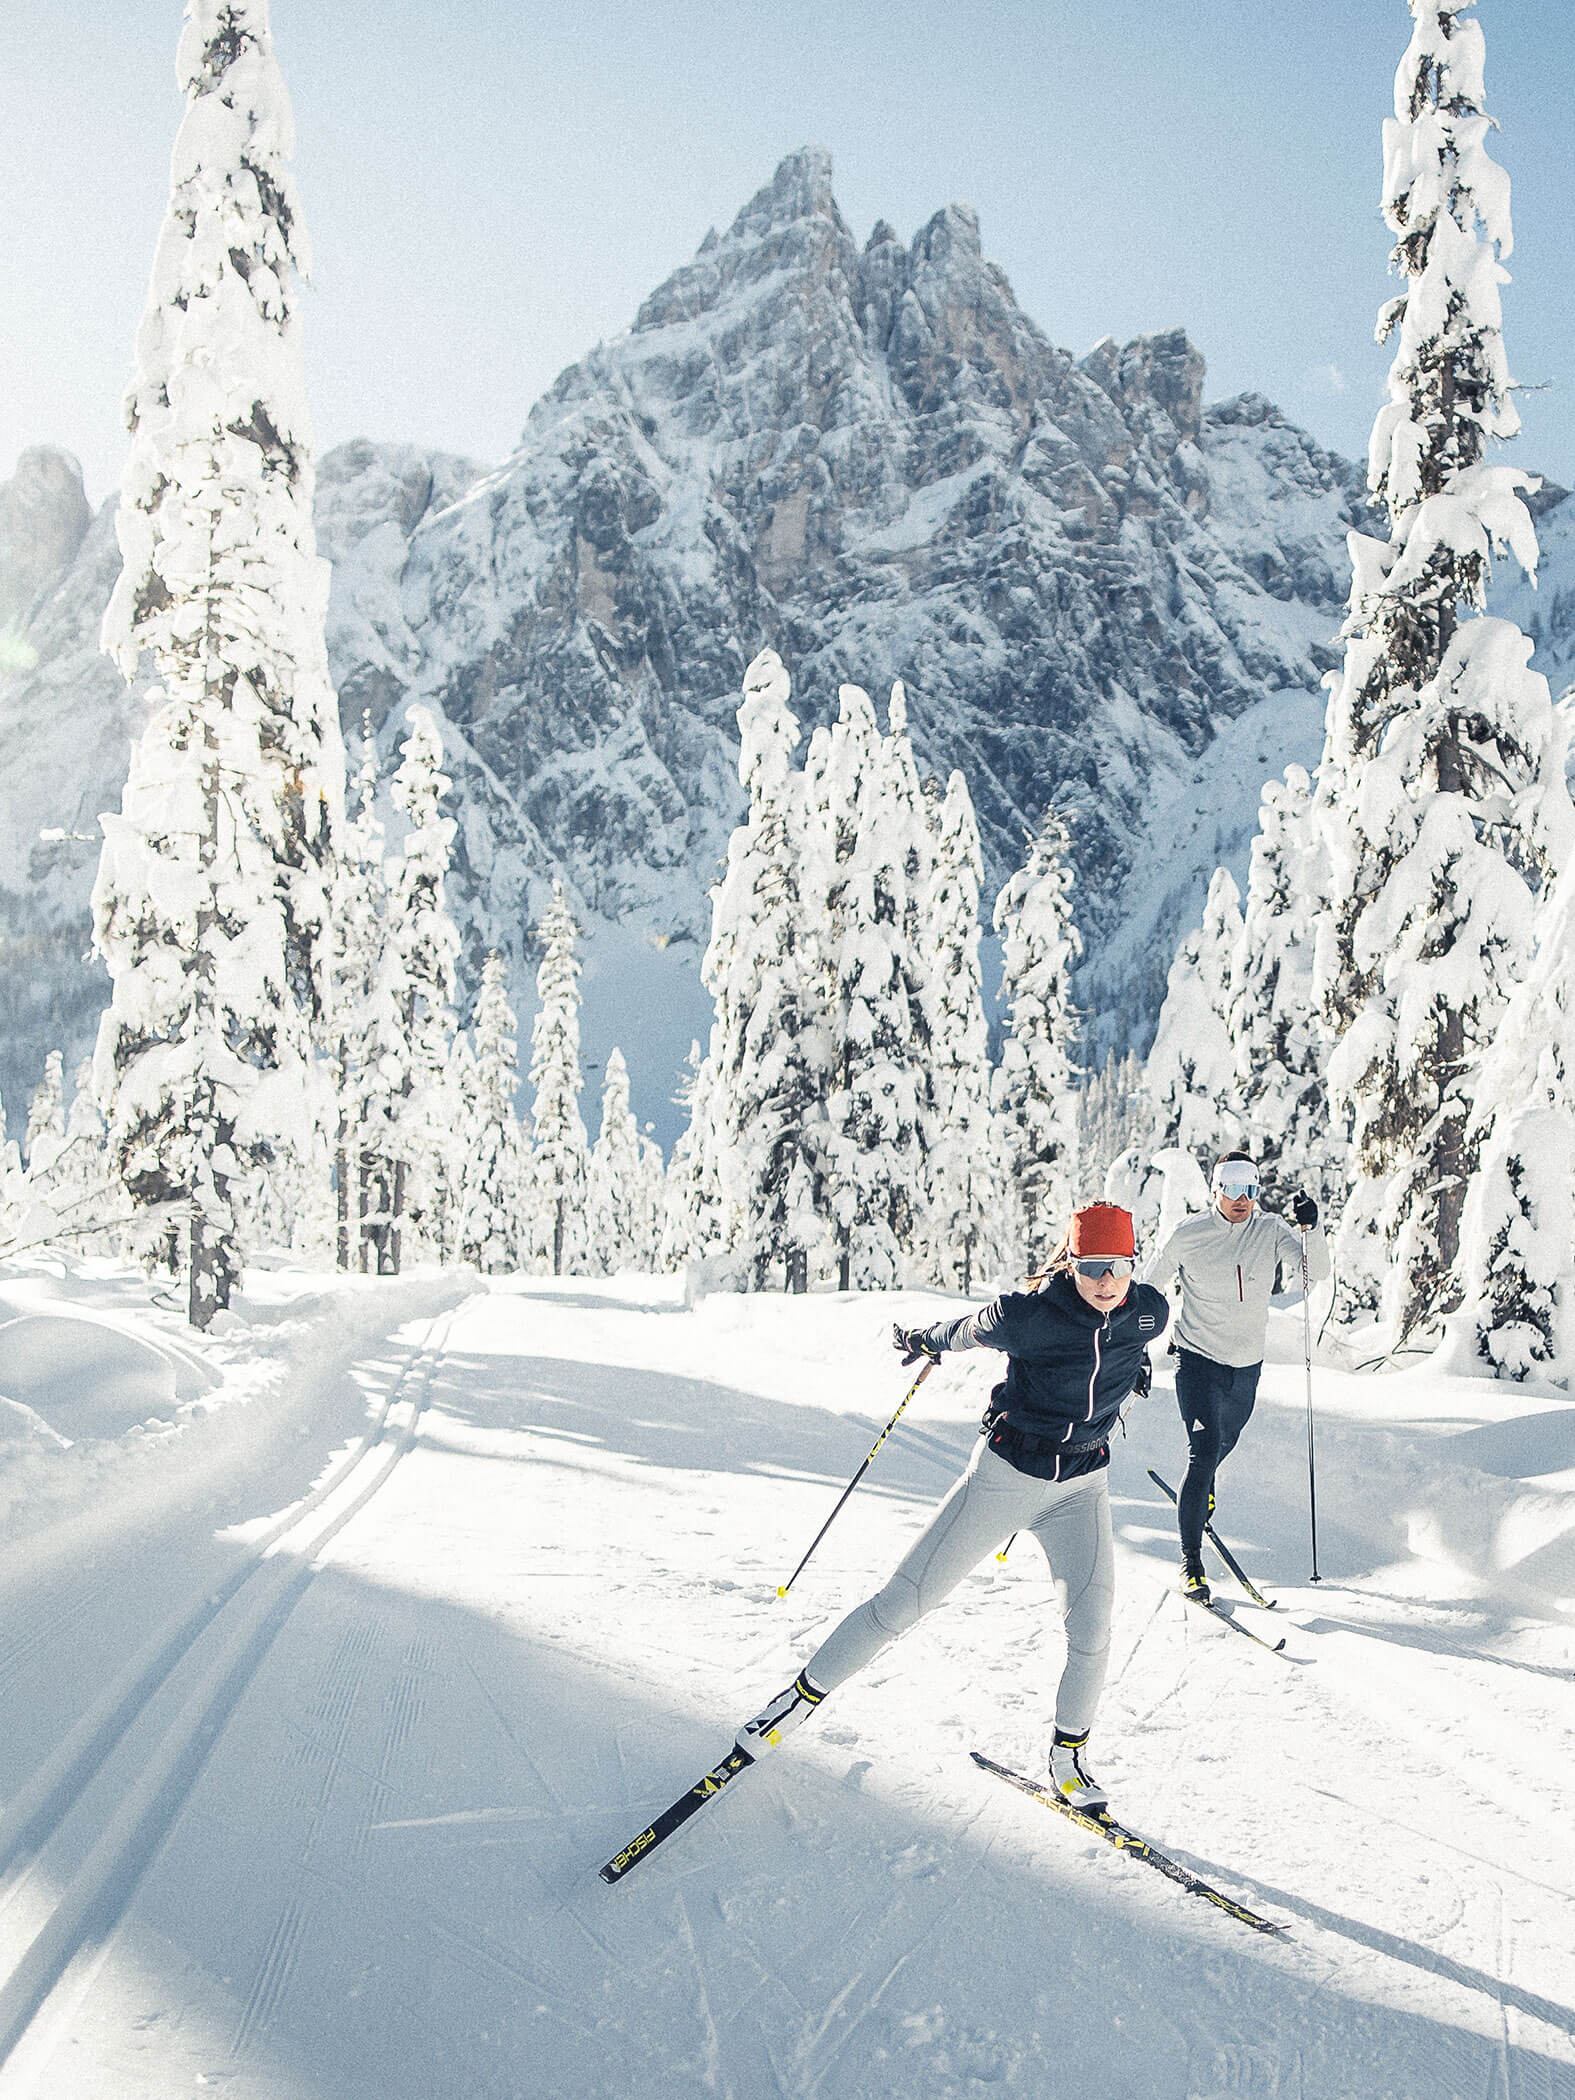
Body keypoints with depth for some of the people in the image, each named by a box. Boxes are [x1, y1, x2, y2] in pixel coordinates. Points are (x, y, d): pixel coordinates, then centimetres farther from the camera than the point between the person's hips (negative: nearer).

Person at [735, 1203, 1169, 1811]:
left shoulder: (1149, 1316, -12)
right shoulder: (1028, 1316, -24)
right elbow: (971, 1330, -2)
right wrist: (925, 1340, 15)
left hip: (1081, 1488, 3)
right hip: (1004, 1474, -3)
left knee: (1091, 1631, -8)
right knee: (903, 1601, 1)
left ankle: (1068, 1756, 18)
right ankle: (804, 1694, 18)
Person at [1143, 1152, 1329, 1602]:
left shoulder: (1271, 1230, -5)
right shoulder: (1188, 1234, -11)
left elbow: (1316, 1273, -17)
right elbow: (1149, 1288, 1)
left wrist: (1311, 1228, -33)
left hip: (1246, 1365, 4)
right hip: (1198, 1360, -4)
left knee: (1225, 1441, 24)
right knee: (1204, 1451, -15)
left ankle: (1200, 1488, 59)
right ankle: (1191, 1561, -5)